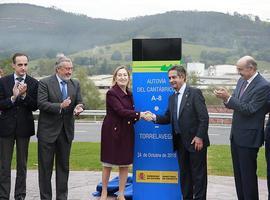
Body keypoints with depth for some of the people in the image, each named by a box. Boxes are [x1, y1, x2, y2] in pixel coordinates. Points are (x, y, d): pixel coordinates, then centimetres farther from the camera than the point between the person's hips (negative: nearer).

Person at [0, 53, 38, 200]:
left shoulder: (33, 83, 0)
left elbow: (35, 106, -4)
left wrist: (24, 95, -18)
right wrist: (13, 97, -19)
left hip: (24, 127, 1)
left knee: (22, 164, 9)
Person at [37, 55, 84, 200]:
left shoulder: (75, 84, 7)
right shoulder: (45, 83, -7)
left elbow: (79, 102, 5)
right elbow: (41, 104, -16)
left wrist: (78, 108, -19)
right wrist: (60, 106, -27)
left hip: (66, 131, 4)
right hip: (48, 131, -4)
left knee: (64, 166, 12)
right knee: (45, 166, 4)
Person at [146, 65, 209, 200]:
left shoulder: (195, 93, -9)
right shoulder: (172, 98, 13)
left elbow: (204, 117, -14)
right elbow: (168, 118, 10)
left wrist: (199, 137, -18)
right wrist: (154, 117, -7)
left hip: (195, 141, -7)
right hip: (180, 142, 7)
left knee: (198, 172, 1)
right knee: (184, 173, 14)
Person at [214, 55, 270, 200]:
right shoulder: (241, 81, 7)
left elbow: (249, 109, -22)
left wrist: (228, 97, -25)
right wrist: (225, 98, -11)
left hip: (248, 137, -8)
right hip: (236, 135, 8)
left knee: (248, 173, 0)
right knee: (238, 173, 16)